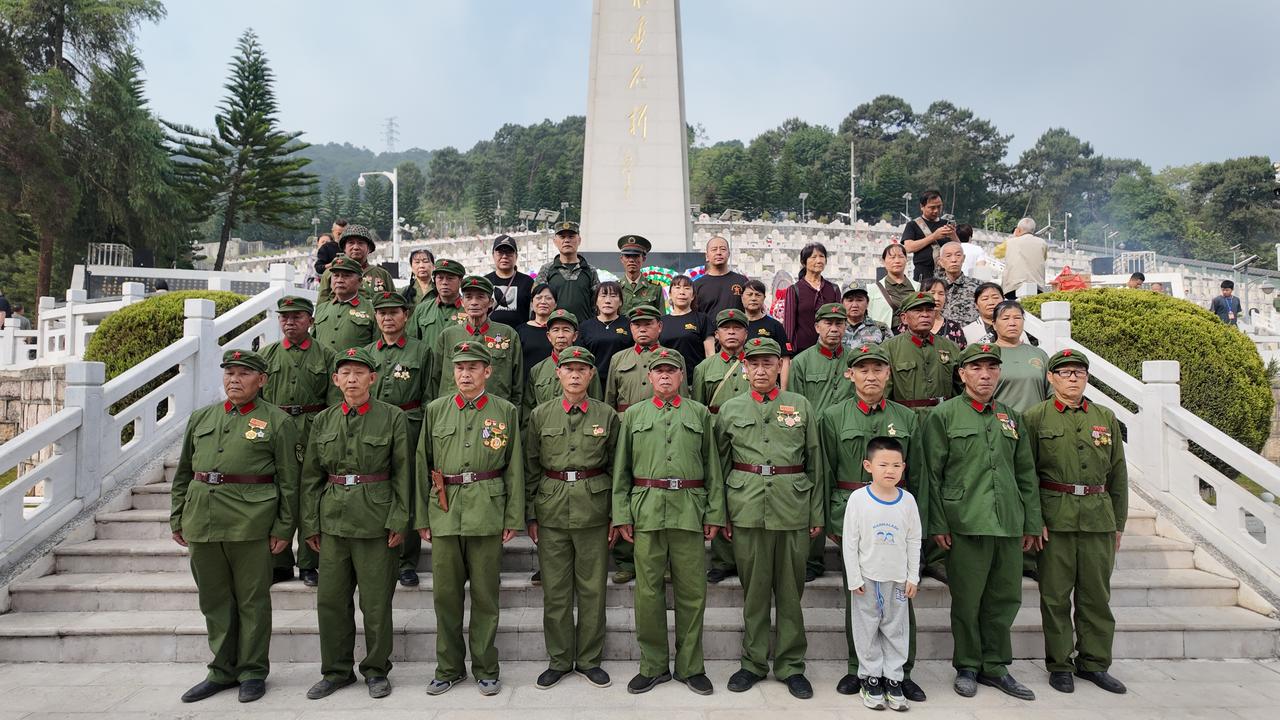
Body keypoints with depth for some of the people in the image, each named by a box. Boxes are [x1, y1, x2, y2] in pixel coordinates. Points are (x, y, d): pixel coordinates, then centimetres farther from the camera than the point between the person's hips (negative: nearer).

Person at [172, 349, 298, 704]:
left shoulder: (276, 421, 0)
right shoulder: (201, 418, 14)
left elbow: (288, 481, -2)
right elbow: (183, 472, 19)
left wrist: (284, 528, -7)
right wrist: (177, 519, 13)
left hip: (250, 524, -5)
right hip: (202, 521, 5)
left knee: (252, 599, 4)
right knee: (214, 599, 13)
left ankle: (252, 672, 17)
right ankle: (222, 670, 27)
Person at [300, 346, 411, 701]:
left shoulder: (393, 417, -3)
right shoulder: (323, 420, 8)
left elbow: (402, 473, -3)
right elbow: (311, 476, 10)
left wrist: (399, 521, -9)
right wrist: (310, 524, 6)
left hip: (376, 520, -3)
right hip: (332, 520, 4)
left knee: (376, 600, 4)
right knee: (331, 598, 9)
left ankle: (376, 670, 21)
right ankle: (337, 670, 26)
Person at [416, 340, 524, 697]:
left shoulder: (506, 411, 3)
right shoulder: (436, 410, 8)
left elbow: (514, 469, 3)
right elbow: (423, 466, 9)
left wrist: (513, 519, -1)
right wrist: (422, 518, 5)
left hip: (487, 514, -2)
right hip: (444, 513, 2)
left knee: (485, 596, 6)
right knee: (445, 594, 8)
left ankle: (486, 668, 20)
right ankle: (449, 668, 23)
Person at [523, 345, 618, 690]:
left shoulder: (607, 415, 2)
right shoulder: (540, 415, 3)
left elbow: (616, 468, 6)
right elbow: (530, 468, 6)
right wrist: (530, 516, 2)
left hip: (593, 510, 0)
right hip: (551, 510, 1)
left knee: (592, 588, 6)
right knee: (555, 589, 7)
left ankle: (589, 659, 20)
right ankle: (558, 660, 21)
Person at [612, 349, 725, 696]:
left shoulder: (700, 413, 10)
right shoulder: (633, 415, 11)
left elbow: (712, 467, 8)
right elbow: (621, 470, 9)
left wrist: (715, 513, 2)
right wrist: (621, 515, 1)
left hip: (689, 511, 0)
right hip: (646, 510, 0)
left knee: (692, 592, 4)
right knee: (648, 592, 4)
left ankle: (690, 666, 19)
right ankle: (653, 665, 19)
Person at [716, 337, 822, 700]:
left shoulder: (801, 406, 6)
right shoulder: (731, 408, 8)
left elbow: (815, 463, 8)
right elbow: (720, 464, 10)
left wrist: (817, 513, 4)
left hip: (793, 508, 0)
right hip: (747, 508, 0)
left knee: (791, 589, 7)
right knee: (753, 589, 8)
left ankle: (790, 666, 20)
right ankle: (753, 662, 21)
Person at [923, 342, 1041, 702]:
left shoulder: (1011, 417, 14)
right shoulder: (943, 415, 0)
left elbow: (1026, 474, 16)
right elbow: (932, 474, -3)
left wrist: (1032, 523, 12)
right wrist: (937, 524, -8)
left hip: (1009, 524, 5)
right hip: (965, 524, -4)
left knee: (1006, 598, 9)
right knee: (966, 600, 3)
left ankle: (995, 666, 25)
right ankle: (967, 667, 19)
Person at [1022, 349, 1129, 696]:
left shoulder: (1106, 418, 12)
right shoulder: (1035, 418, 1)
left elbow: (1118, 474, 14)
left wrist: (1118, 524, 12)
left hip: (1099, 520, 3)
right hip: (1055, 519, -3)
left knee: (1096, 595, 9)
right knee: (1056, 595, 4)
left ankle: (1094, 663, 23)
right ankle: (1059, 665, 16)